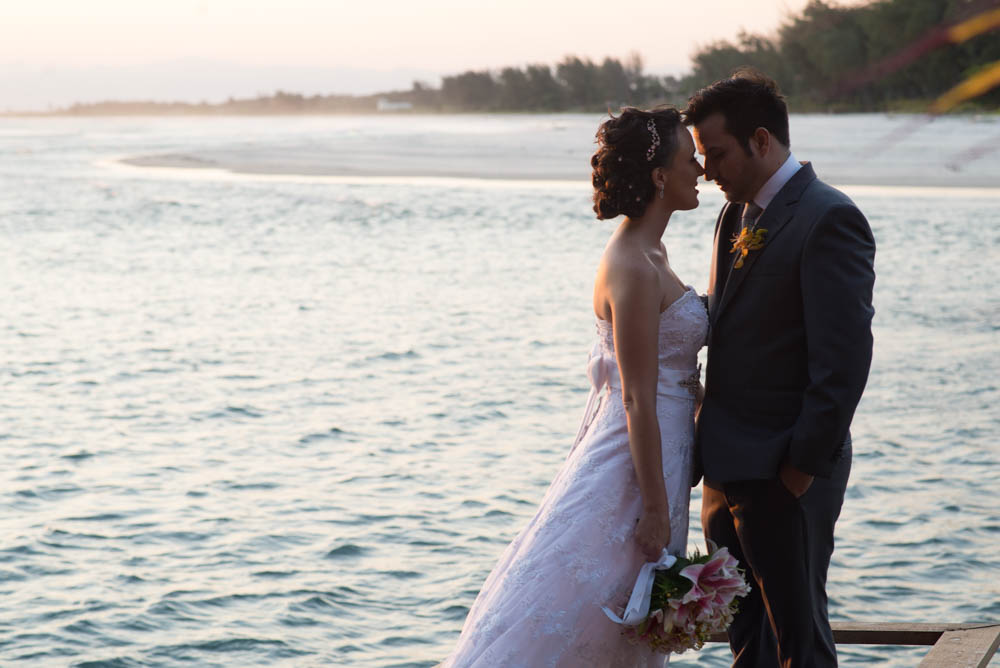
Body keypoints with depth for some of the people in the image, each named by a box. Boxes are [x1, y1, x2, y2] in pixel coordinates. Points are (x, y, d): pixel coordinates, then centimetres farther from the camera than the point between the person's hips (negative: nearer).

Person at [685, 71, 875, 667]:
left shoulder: (828, 220, -14)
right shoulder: (737, 215, 14)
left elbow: (845, 356, -19)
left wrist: (805, 463, -18)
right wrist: (711, 448, 9)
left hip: (784, 475, -9)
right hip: (728, 467, 9)